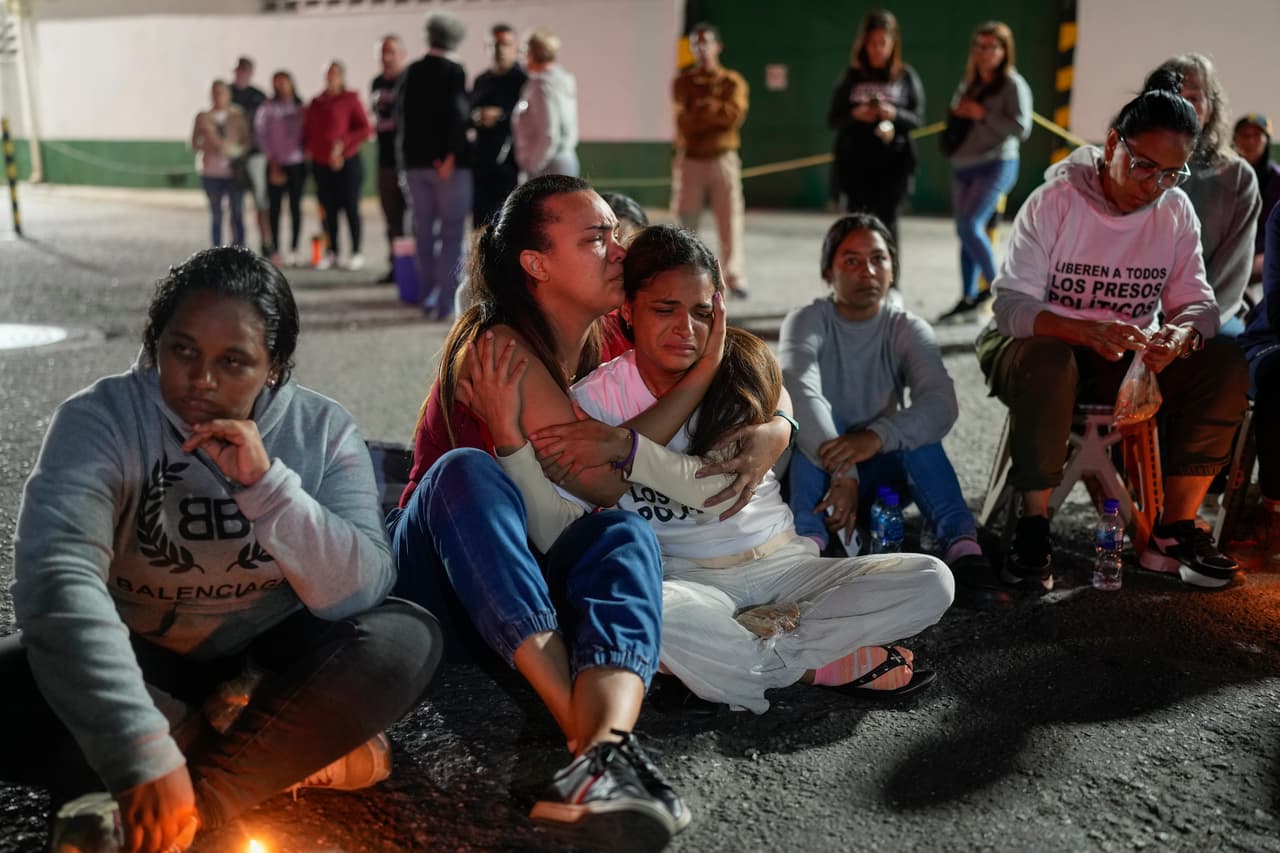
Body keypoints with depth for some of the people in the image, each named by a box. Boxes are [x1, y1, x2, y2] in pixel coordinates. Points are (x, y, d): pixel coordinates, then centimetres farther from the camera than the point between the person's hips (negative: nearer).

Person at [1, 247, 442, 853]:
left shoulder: (323, 430, -12)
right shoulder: (101, 419, -17)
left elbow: (361, 596, -21)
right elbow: (57, 579, -33)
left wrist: (266, 482, -33)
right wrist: (145, 757, -44)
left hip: (269, 658, 1)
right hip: (142, 659, 0)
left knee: (406, 639, -27)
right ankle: (293, 753, -17)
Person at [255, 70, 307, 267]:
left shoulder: (300, 108, 8)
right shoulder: (267, 109, 2)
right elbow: (263, 137, 0)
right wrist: (273, 164, -5)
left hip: (297, 163, 2)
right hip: (277, 164, -2)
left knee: (296, 206, 2)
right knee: (275, 207, 0)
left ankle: (294, 250, 8)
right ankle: (276, 251, 4)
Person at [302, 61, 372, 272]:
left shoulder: (350, 99, -1)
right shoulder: (315, 102, 15)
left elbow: (365, 129, -6)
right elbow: (307, 130, 21)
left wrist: (343, 143, -14)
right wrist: (307, 148, 5)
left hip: (347, 162, -5)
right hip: (320, 164, 5)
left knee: (350, 207, -2)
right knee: (329, 209, 6)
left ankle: (356, 253, 5)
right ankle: (332, 252, 14)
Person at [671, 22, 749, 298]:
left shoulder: (733, 82, 7)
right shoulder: (682, 83, 8)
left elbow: (735, 115, -11)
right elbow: (685, 122, -8)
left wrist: (702, 110, -15)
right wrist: (717, 112, -14)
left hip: (723, 159, 0)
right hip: (690, 160, 0)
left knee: (730, 221, -3)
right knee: (684, 221, 1)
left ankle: (734, 277, 2)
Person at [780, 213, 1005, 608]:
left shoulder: (908, 330, -6)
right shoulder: (807, 321, -10)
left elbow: (942, 403, -26)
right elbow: (799, 390, -32)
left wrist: (877, 438, -45)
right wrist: (841, 471, -46)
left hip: (878, 476, 2)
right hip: (811, 473, -1)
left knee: (915, 427, -26)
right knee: (806, 415, -30)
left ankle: (963, 550, -39)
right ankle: (808, 542, -45)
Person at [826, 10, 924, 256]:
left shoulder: (906, 76, 4)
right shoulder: (851, 77, 6)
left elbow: (917, 118, 4)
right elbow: (832, 120, 5)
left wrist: (895, 114, -16)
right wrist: (854, 115, -15)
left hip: (893, 163, -1)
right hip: (855, 162, 1)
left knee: (887, 225, -2)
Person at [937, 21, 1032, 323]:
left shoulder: (1013, 85, -6)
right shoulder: (968, 83, 16)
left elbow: (1021, 128, -15)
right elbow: (953, 119, 28)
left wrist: (983, 115, -17)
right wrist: (955, 114, 5)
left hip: (995, 165, -7)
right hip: (961, 166, 7)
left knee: (970, 225, -18)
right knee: (966, 231, 7)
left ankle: (995, 284, -2)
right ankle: (968, 298, 14)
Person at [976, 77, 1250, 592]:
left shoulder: (1176, 211, -1)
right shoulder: (1055, 200, -14)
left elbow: (1197, 301, -3)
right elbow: (1010, 304, -21)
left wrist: (1180, 335, -30)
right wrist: (1087, 331, -40)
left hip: (1130, 355, 5)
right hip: (1037, 343, -4)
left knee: (1224, 363, -19)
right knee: (1049, 364, -39)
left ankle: (1174, 531, -13)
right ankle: (1033, 528, -26)